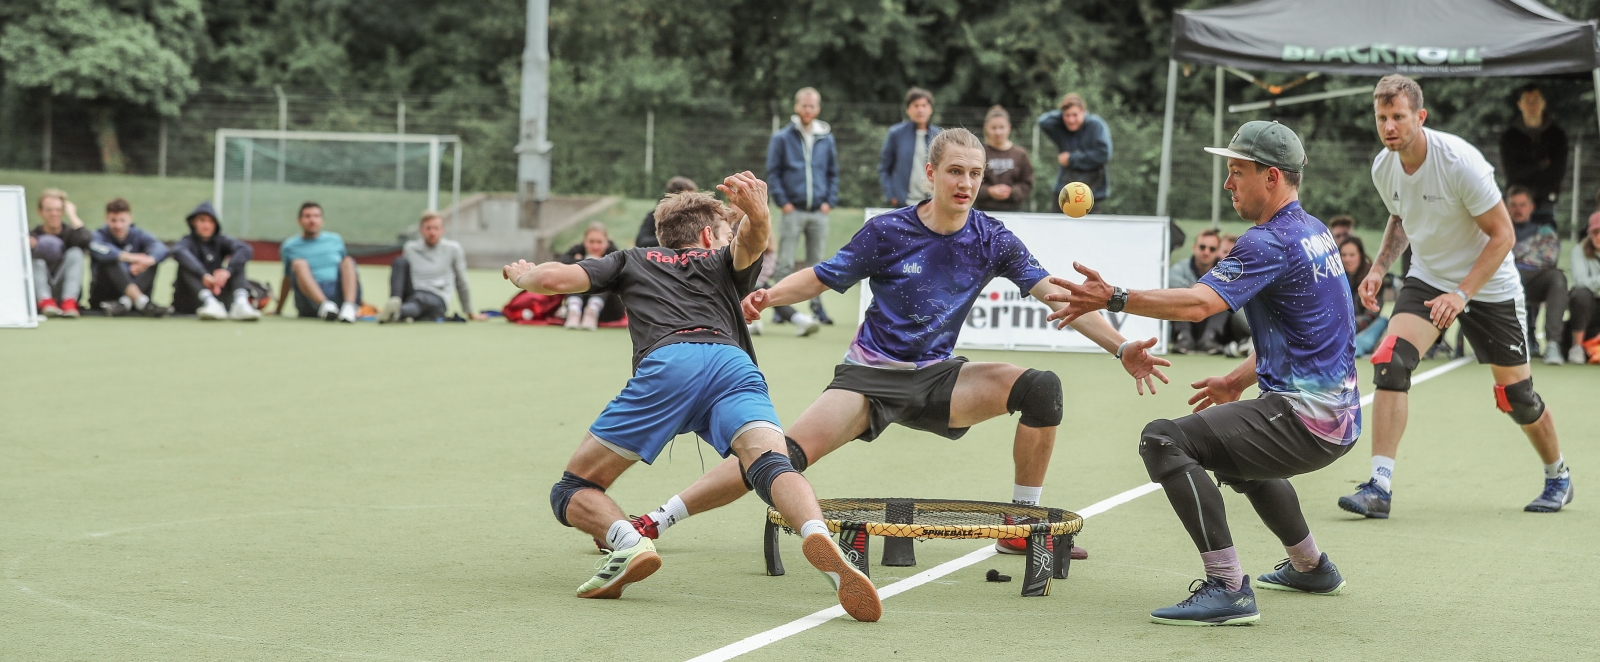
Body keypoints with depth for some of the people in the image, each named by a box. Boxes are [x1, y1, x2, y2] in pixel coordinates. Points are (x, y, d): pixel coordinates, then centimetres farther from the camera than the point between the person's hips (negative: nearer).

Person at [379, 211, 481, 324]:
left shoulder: (453, 249, 8)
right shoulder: (410, 248, 14)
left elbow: (461, 282, 14)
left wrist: (470, 312, 22)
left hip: (437, 299, -3)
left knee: (420, 298, -39)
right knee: (400, 262, -20)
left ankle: (397, 313, -72)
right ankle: (394, 303, -44)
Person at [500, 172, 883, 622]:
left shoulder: (632, 261, 35)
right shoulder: (724, 262, 36)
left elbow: (554, 279, 22)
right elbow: (751, 241, 11)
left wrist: (522, 276, 45)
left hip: (665, 365, -1)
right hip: (733, 363, 1)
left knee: (572, 493, 10)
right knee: (770, 464, -22)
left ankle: (627, 542, -22)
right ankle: (818, 534, -55)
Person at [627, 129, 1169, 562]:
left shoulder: (992, 239, -3)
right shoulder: (888, 232, -9)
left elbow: (1054, 295, -5)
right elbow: (822, 277, -3)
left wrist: (1121, 347, -14)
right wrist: (769, 295, -23)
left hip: (939, 379, 3)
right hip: (870, 377, -3)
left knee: (1040, 387, -20)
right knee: (790, 453, -24)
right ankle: (656, 521, -15)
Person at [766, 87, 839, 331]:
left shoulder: (826, 139, 10)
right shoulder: (781, 138, 1)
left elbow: (833, 173, 15)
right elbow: (773, 173, 1)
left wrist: (830, 201, 3)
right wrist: (782, 201, -7)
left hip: (819, 212, 3)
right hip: (793, 210, -3)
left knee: (816, 262, 8)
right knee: (785, 263, -4)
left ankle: (817, 306, 13)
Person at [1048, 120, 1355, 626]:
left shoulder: (1271, 242, -15)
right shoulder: (1313, 232, 16)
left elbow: (1198, 303, -28)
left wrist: (1115, 299, -29)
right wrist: (1239, 380, 26)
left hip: (1304, 424, -11)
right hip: (1338, 420, 11)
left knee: (1164, 441, -19)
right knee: (1235, 450, 38)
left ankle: (1228, 589, -25)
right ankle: (1310, 567, 49)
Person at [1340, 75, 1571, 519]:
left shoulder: (1459, 161, -26)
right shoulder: (1384, 168, -8)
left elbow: (1502, 234, -21)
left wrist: (1462, 294, -29)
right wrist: (1379, 268, -2)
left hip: (1488, 285, -4)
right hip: (1428, 278, 4)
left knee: (1516, 395, 4)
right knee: (1390, 362, -20)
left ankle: (1558, 477, 32)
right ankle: (1379, 487, -21)